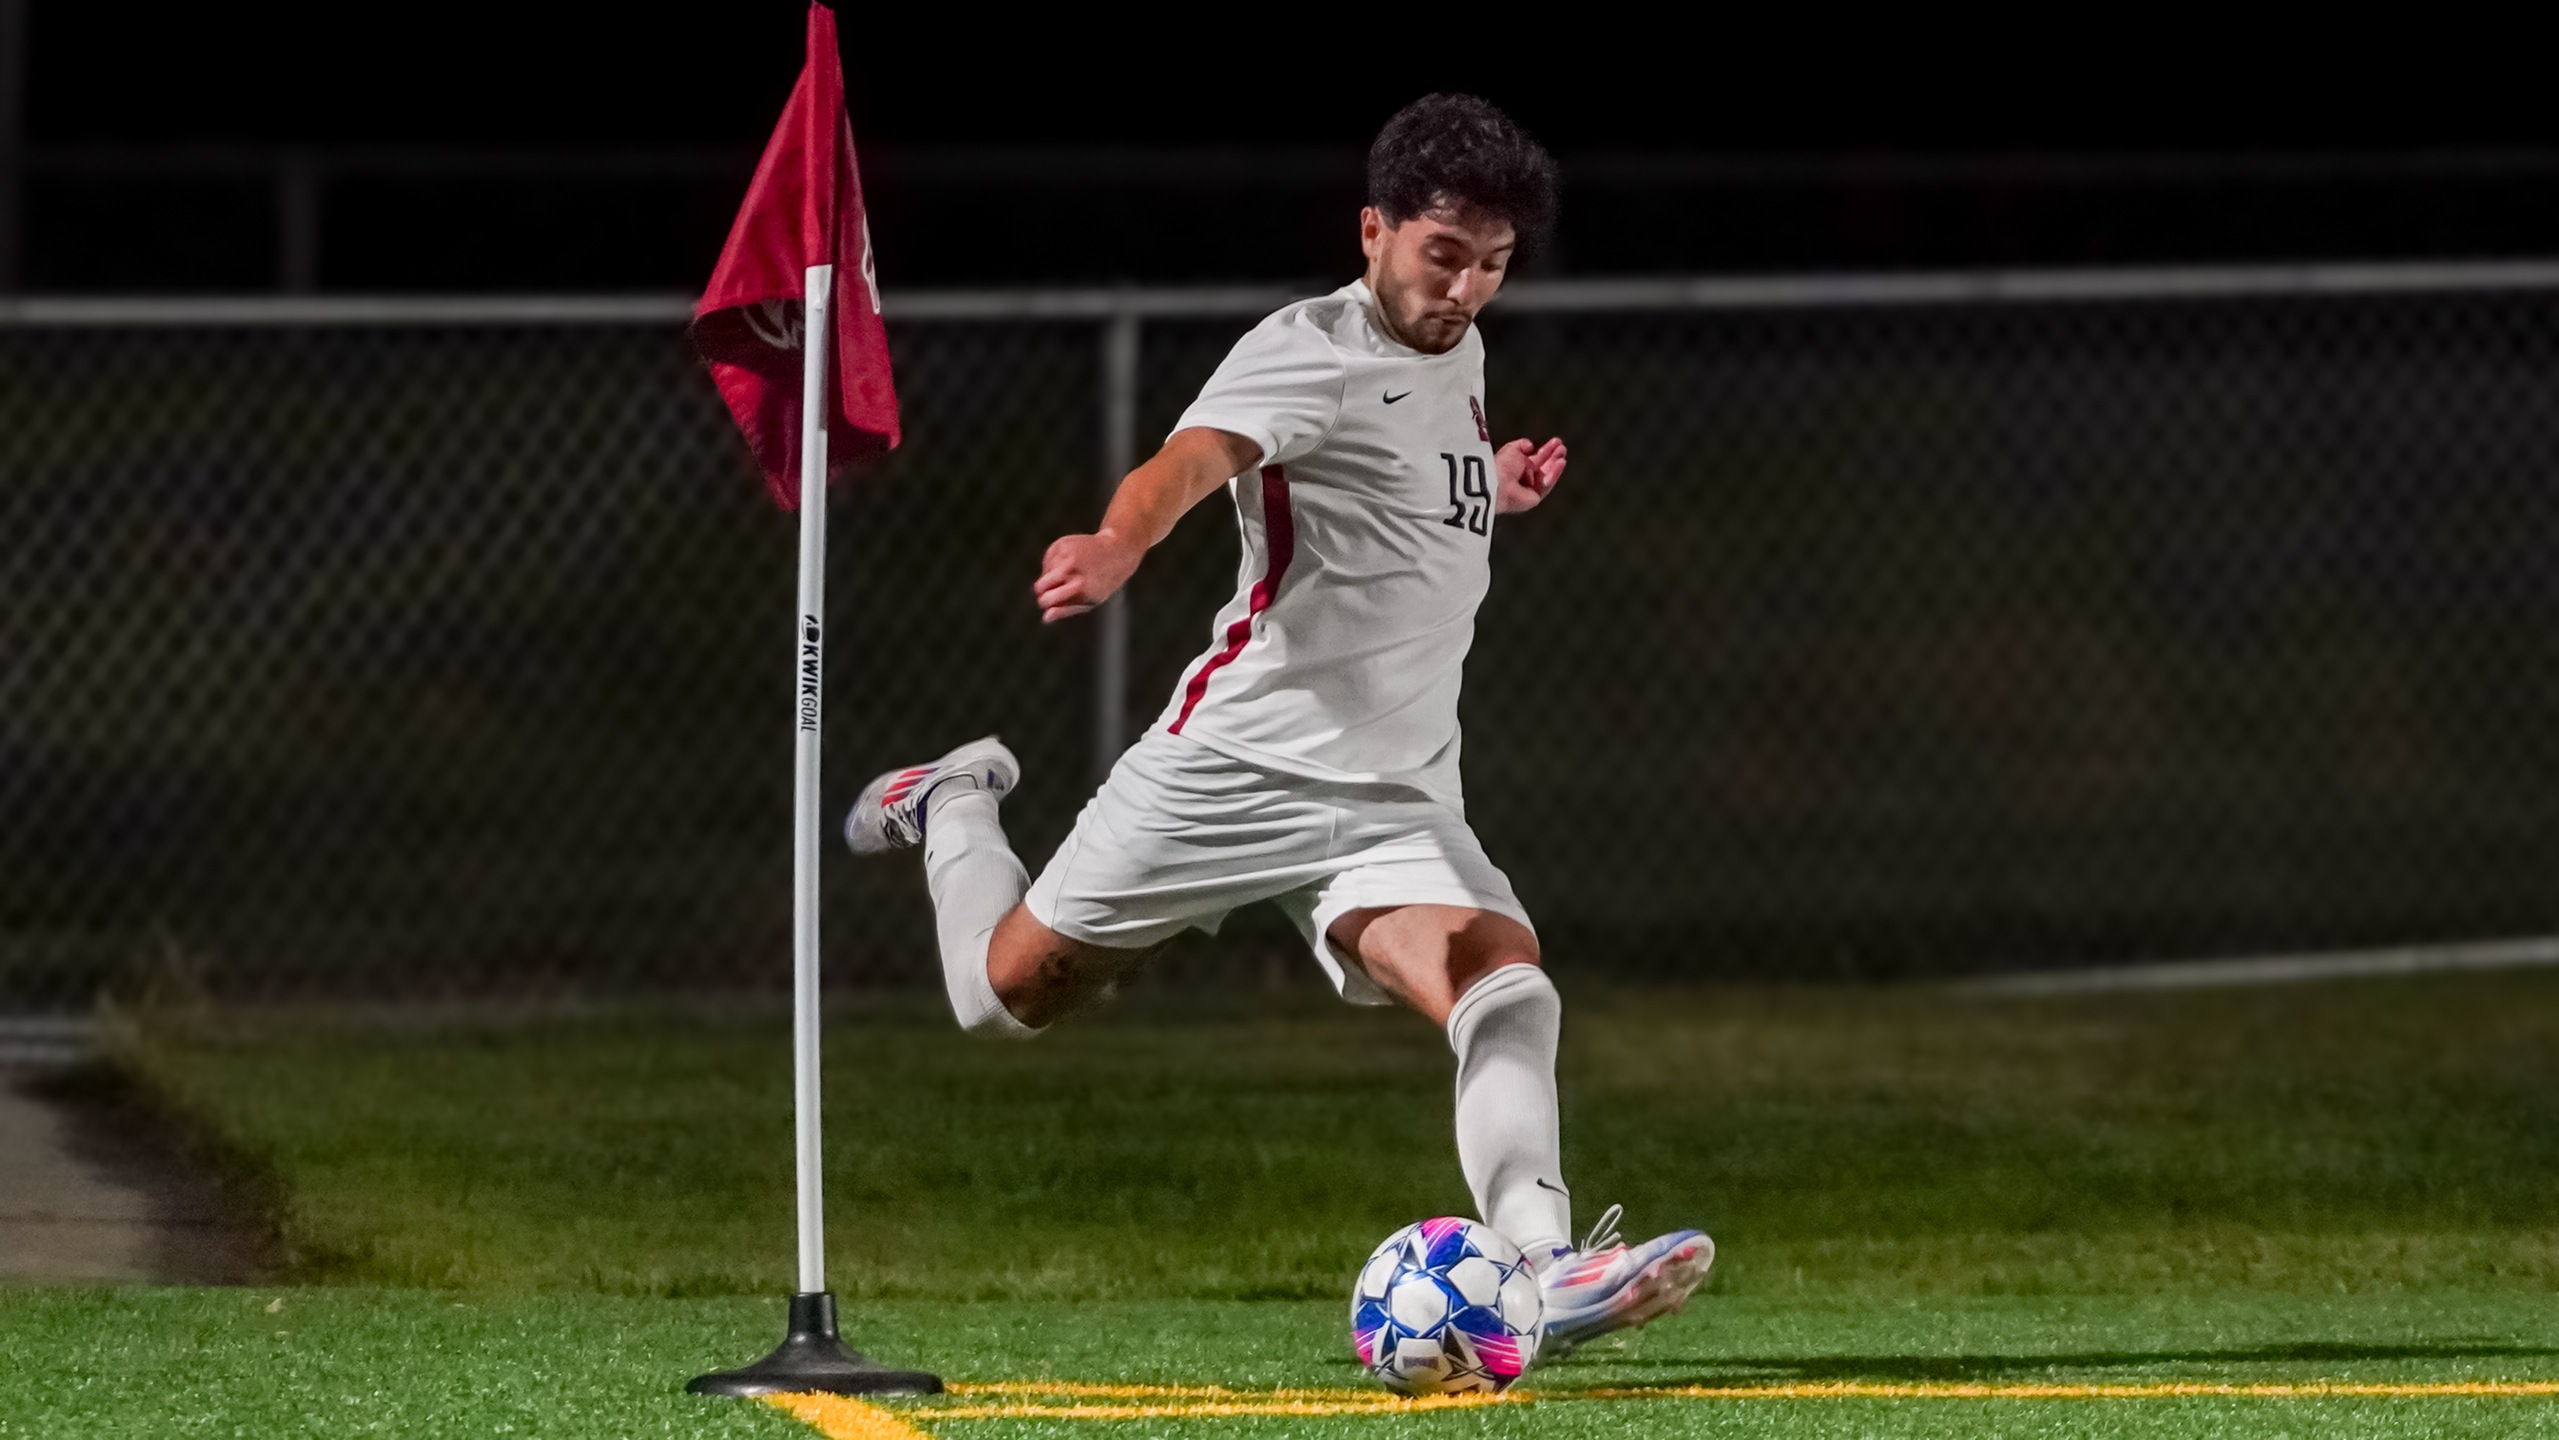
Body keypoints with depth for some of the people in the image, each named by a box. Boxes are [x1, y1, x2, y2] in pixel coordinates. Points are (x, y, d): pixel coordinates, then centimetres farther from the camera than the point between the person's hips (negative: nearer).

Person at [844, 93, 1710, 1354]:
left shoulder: (1457, 355, 12)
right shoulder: (1312, 351, -13)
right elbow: (1194, 457, -34)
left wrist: (1494, 489, 15)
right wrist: (1118, 546, -56)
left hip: (1396, 799, 5)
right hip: (1236, 763, -5)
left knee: (1508, 990, -22)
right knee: (1012, 989, 11)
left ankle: (1542, 1269, -35)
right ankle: (952, 813, 43)